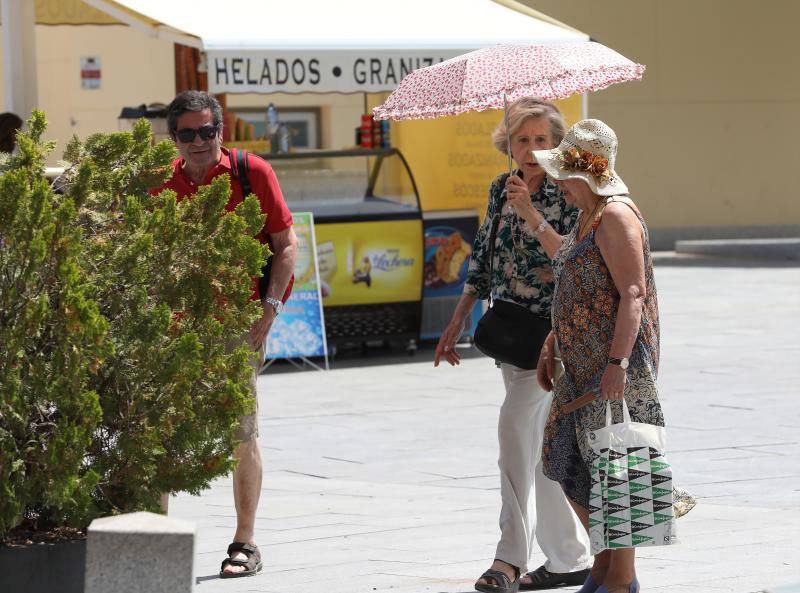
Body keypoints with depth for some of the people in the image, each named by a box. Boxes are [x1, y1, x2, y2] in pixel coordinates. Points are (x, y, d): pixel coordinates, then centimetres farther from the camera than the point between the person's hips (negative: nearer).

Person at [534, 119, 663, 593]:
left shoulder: (616, 216, -15)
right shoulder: (588, 216, 16)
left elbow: (632, 294, -22)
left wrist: (617, 363, -27)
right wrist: (551, 348, 25)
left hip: (615, 365, -10)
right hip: (582, 366, 10)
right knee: (568, 466, 12)